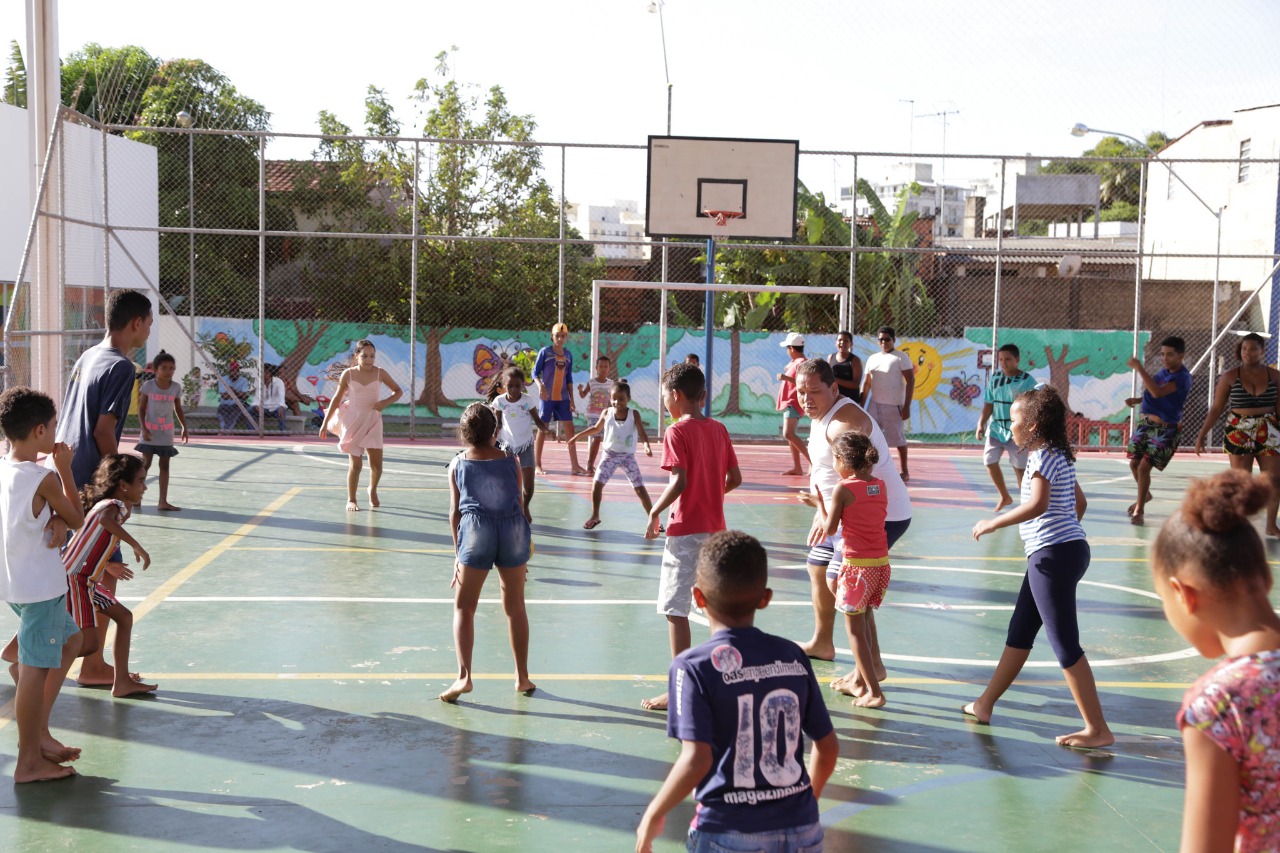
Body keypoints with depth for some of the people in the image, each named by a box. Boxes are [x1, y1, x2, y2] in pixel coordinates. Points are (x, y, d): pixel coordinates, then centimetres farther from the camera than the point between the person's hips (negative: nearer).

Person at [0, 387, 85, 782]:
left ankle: (38, 731, 24)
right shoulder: (44, 479, -19)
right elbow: (77, 519, -5)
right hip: (41, 588, -9)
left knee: (70, 640, 23)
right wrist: (65, 469, -2)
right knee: (36, 670, -1)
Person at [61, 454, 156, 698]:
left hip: (87, 581, 11)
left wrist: (107, 566, 28)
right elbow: (105, 519, -39)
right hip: (73, 579, -11)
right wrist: (137, 547, -35)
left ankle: (122, 682, 18)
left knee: (124, 617, 14)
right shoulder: (116, 505, -14)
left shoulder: (113, 505, 15)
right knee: (87, 643, -12)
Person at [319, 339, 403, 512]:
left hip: (373, 422, 1)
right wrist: (325, 423, 5)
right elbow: (337, 399, 4)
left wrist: (385, 402, -14)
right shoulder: (348, 374, -6)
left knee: (376, 465, 0)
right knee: (355, 463, -7)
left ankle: (372, 491, 31)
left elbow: (398, 391, 5)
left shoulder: (380, 373, -4)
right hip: (353, 421, -1)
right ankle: (351, 500, 9)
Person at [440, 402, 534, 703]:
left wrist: (458, 551, 11)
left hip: (476, 531, -2)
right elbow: (520, 506, 10)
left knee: (463, 607, 8)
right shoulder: (510, 461, 7)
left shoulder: (458, 464, 5)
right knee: (515, 607, 13)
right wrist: (523, 548, 19)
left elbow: (455, 512, 4)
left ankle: (464, 676, -6)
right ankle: (523, 678, 21)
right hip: (513, 530, 2)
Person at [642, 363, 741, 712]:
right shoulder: (719, 429, 8)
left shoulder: (677, 432, -11)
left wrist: (654, 512, -10)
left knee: (675, 609, -2)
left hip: (686, 529, -7)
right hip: (716, 528, 8)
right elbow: (735, 478, 9)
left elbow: (679, 481, -21)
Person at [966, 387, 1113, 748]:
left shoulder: (1042, 456, -14)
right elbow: (1079, 502, 24)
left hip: (1053, 555, -11)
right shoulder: (1060, 455, 16)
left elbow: (1038, 504, -29)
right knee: (1019, 631, 18)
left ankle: (1098, 730, 0)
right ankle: (984, 705, 30)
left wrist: (993, 523, -20)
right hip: (1069, 548, 11)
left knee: (1064, 645, -5)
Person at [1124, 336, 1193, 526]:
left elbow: (1157, 392, -34)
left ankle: (1139, 511, 3)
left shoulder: (1182, 377, -19)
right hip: (1145, 423, 8)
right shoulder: (1163, 371, 7)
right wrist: (1137, 400, 5)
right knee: (1134, 463, 14)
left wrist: (1139, 369, -33)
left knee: (1144, 467, -12)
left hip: (1165, 429, -8)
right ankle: (1145, 494, 42)